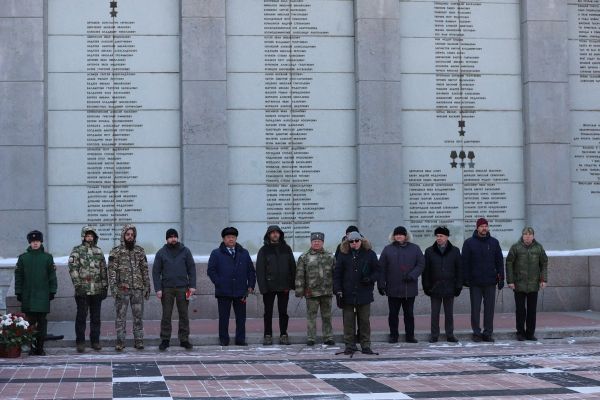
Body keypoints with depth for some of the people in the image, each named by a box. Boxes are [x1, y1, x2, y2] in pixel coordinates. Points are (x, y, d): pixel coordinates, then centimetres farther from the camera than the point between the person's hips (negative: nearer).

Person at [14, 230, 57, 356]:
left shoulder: (48, 257, 5)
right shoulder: (23, 257, 6)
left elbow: (52, 276, 6)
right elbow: (18, 276, 8)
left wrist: (52, 291, 1)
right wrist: (18, 292, 3)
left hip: (43, 295, -1)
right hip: (27, 296, 1)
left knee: (42, 322, 0)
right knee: (30, 322, 1)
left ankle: (40, 347, 5)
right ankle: (32, 346, 9)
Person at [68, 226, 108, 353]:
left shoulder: (99, 251, 13)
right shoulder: (77, 250, 0)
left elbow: (104, 270, 15)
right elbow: (73, 268, -8)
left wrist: (105, 286, 10)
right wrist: (77, 284, -16)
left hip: (97, 290, 4)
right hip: (82, 290, -4)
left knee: (96, 317, 8)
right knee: (81, 316, 0)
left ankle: (95, 341, 15)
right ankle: (80, 342, 6)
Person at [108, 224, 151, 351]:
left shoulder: (140, 251, 11)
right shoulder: (116, 252, 1)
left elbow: (145, 270, 13)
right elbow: (112, 271, -4)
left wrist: (147, 286, 8)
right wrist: (113, 287, -12)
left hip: (138, 289, 3)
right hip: (122, 289, -3)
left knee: (138, 315, 4)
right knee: (121, 316, 1)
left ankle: (138, 340, 11)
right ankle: (120, 341, 6)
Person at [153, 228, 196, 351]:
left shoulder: (185, 251, 5)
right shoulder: (161, 253, 4)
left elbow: (191, 269, 5)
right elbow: (156, 272, 3)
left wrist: (192, 286, -4)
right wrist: (158, 289, -6)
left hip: (182, 288, 1)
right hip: (167, 288, 0)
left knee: (184, 315, 4)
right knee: (166, 316, 2)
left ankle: (184, 340, 11)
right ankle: (165, 340, 8)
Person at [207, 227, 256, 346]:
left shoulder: (244, 253, 13)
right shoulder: (216, 254, 5)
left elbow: (251, 271, 15)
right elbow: (211, 270, 1)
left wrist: (251, 285, 5)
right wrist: (219, 284, -7)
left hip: (240, 292, 2)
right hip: (223, 292, -2)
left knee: (241, 317, 3)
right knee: (223, 317, 2)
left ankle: (240, 339, 10)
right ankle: (223, 340, 10)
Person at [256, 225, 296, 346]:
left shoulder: (286, 249, 7)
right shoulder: (264, 250, 1)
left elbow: (292, 267, 7)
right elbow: (260, 270, -3)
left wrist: (291, 284, -1)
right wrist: (263, 287, -11)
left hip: (283, 286, 2)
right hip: (269, 286, -1)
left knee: (283, 312, 5)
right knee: (268, 312, 4)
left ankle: (283, 335, 11)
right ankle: (268, 335, 10)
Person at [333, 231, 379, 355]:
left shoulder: (369, 254, 5)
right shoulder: (343, 255, 5)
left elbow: (377, 270, 10)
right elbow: (337, 274, 5)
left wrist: (370, 279, -10)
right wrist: (338, 290, -3)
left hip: (364, 293, 0)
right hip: (347, 294, 0)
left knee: (364, 321, 4)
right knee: (348, 321, 2)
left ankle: (366, 345, 11)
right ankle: (350, 345, 10)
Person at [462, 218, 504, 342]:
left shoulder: (494, 242, 7)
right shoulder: (469, 243, 1)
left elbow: (500, 262, 8)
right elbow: (465, 262, 0)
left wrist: (501, 279, 3)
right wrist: (466, 279, -6)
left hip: (490, 282, 2)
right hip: (475, 282, -2)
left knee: (489, 309, 4)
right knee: (475, 309, 2)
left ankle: (488, 333, 11)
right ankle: (476, 333, 9)